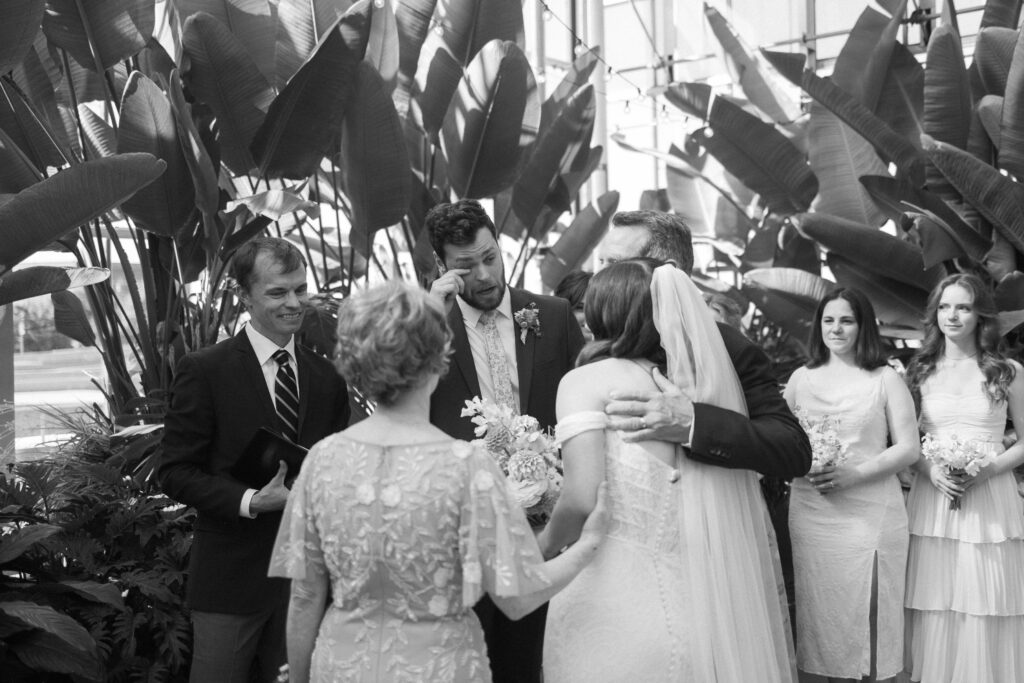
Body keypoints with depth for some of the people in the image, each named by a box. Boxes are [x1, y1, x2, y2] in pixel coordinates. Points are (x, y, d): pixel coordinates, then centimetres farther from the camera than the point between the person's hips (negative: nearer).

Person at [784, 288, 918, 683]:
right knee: (822, 612, 5)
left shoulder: (885, 380, 3)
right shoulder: (801, 378, 10)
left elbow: (908, 448, -1)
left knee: (867, 612, -1)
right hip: (811, 513, 2)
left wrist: (855, 474, -14)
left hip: (869, 513, -2)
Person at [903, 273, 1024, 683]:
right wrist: (930, 471, -8)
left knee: (987, 611, -1)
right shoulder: (920, 372, 8)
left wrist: (989, 469, -10)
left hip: (991, 500, -1)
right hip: (931, 500, 1)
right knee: (934, 612, 0)